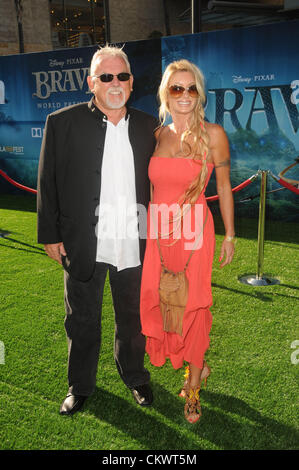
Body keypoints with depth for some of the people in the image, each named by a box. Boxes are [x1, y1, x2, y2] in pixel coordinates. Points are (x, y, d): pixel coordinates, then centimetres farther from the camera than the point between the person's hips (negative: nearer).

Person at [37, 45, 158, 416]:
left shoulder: (147, 126, 5)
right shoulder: (62, 122, -4)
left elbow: (155, 183, 9)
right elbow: (48, 183, -3)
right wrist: (50, 235, -4)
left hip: (134, 245, 2)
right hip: (83, 244, -2)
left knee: (133, 319, 18)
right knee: (82, 320, 15)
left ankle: (135, 377, 42)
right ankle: (80, 386, 38)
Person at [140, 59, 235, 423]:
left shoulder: (213, 135, -4)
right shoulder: (156, 135, 7)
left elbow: (224, 187, 1)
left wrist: (229, 235, 2)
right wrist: (144, 228, 15)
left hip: (193, 232, -4)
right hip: (158, 231, 4)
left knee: (192, 306, 3)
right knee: (158, 301, 7)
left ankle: (193, 385, 25)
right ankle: (198, 365, 33)